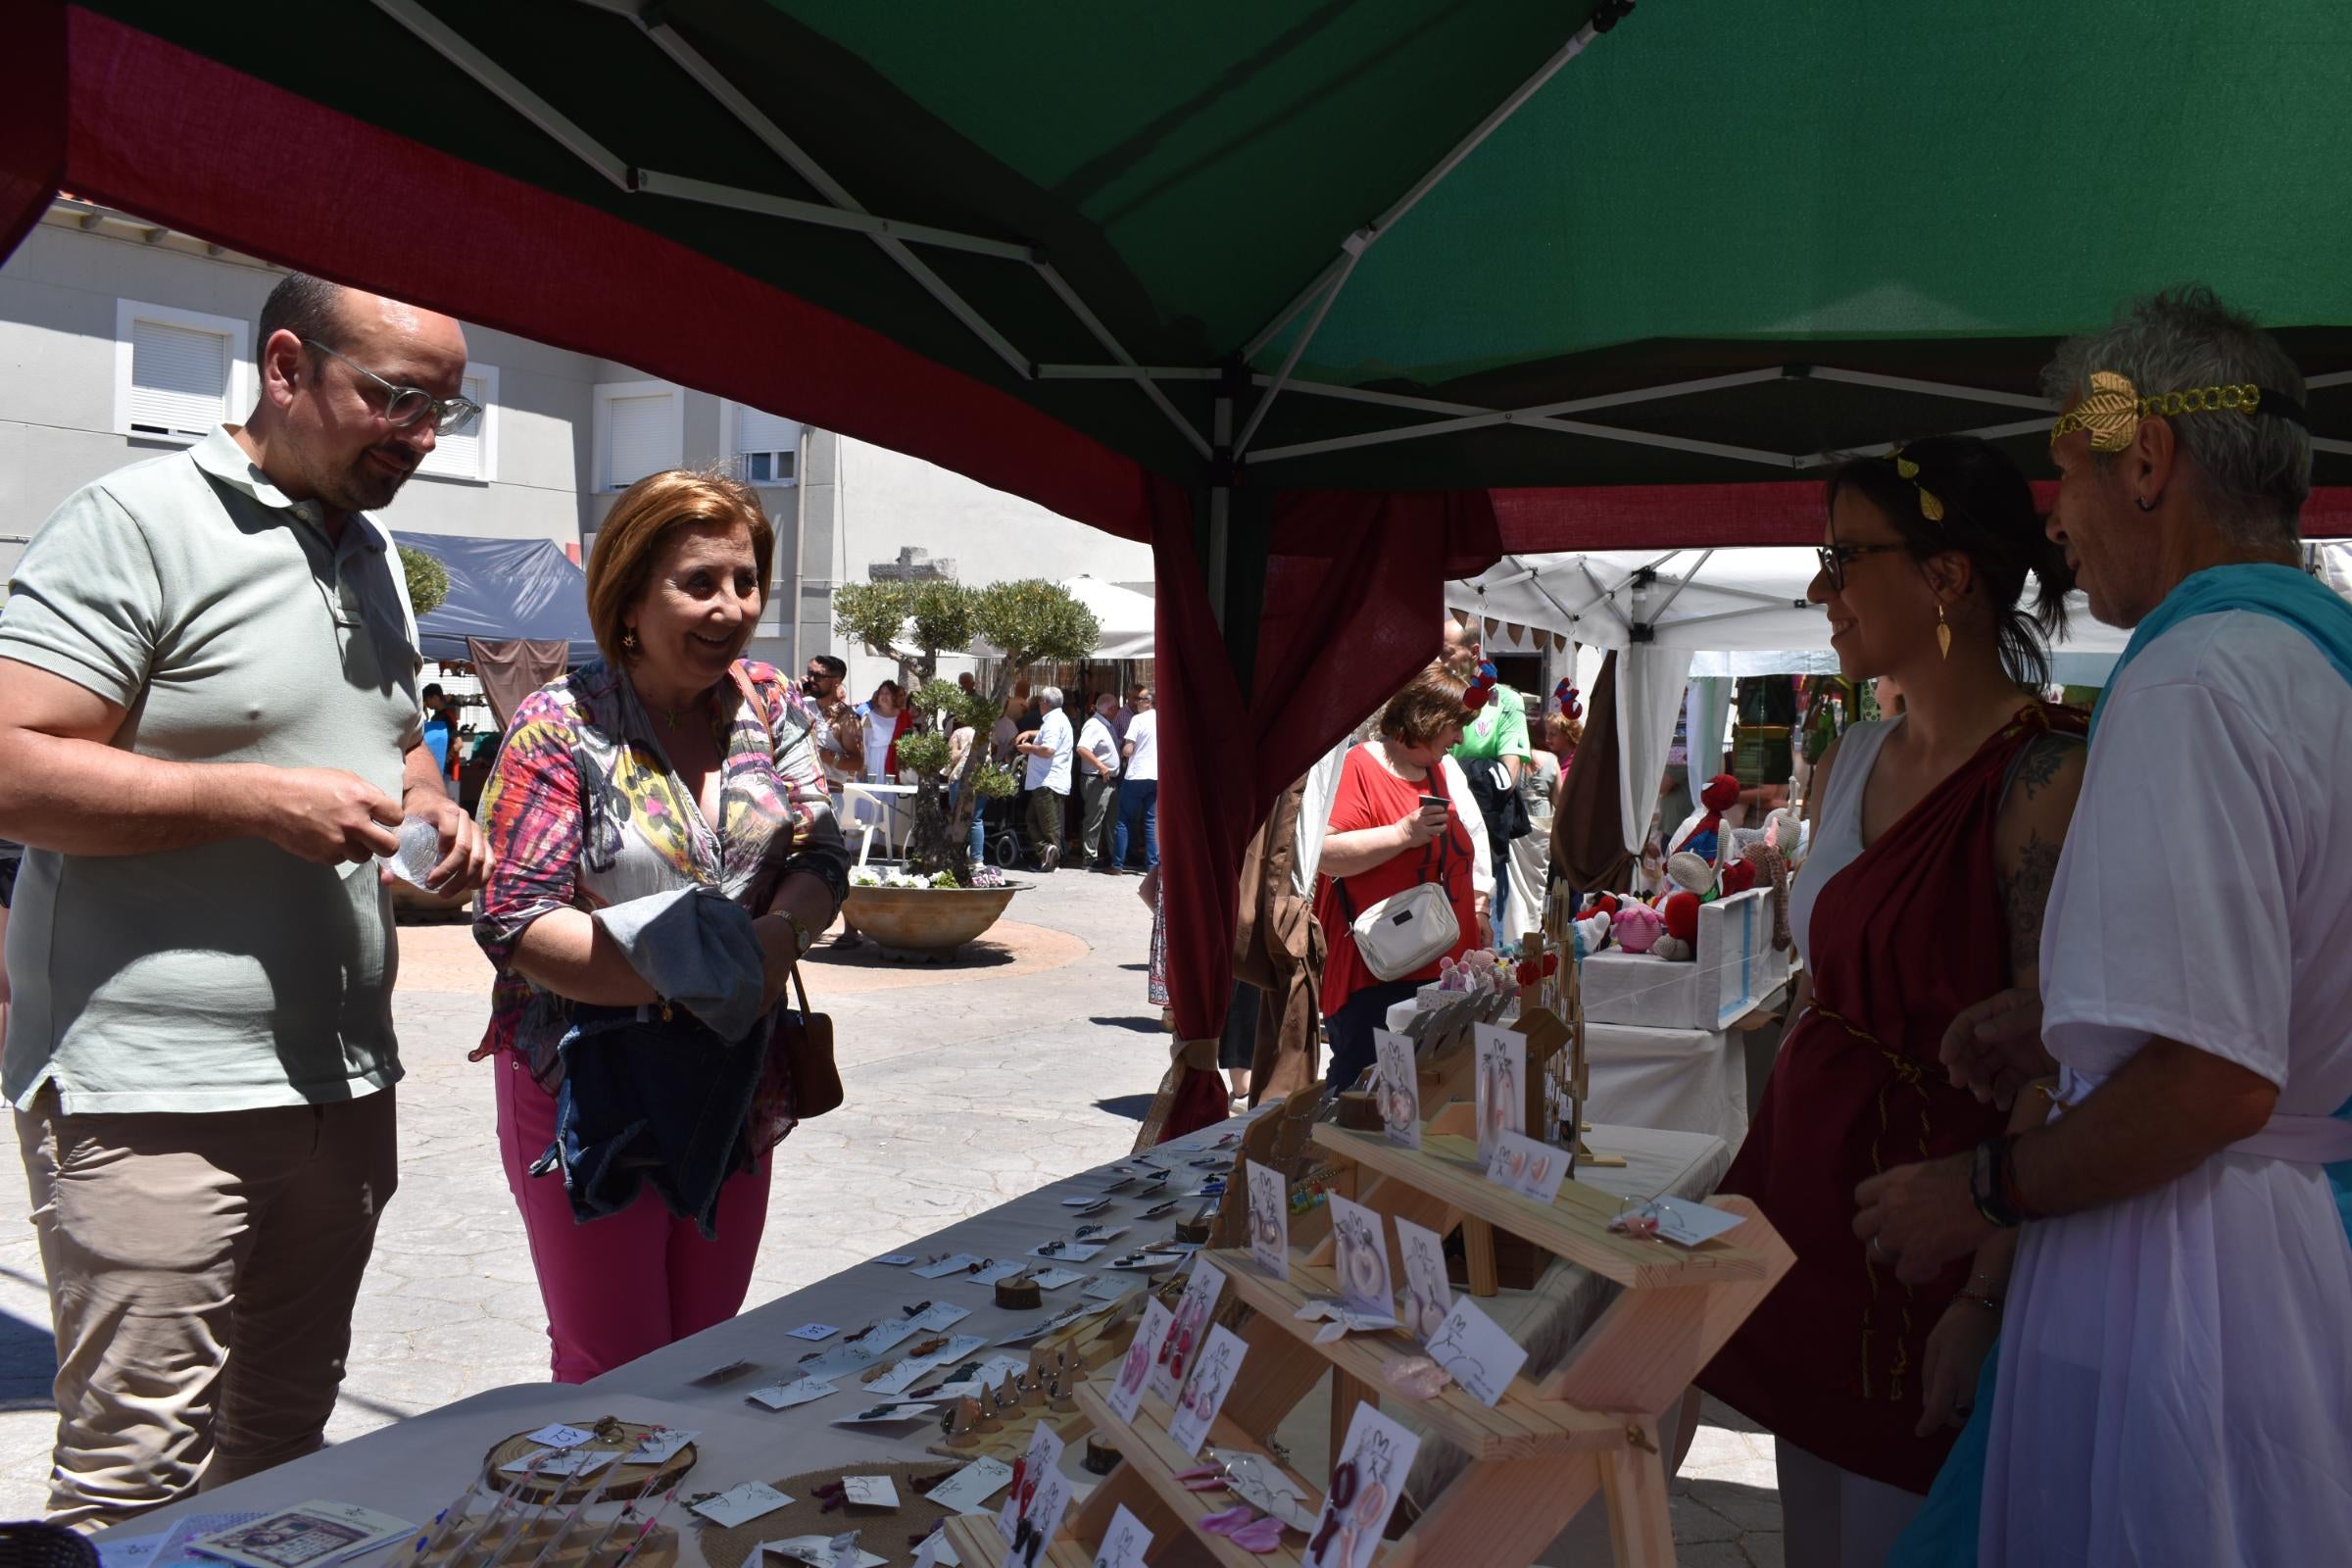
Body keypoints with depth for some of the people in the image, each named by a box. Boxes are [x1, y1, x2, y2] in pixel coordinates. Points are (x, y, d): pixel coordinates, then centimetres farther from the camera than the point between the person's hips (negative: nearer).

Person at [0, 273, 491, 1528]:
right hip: (153, 1089, -7)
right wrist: (261, 799, -20)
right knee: (138, 1481, -3)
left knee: (282, 1450, 17)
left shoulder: (371, 550, 16)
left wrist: (429, 809, 5)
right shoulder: (136, 520, -9)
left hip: (339, 1081, 8)